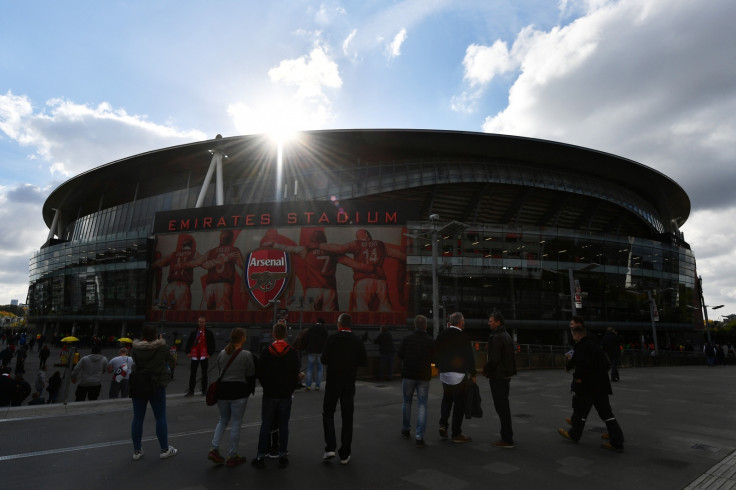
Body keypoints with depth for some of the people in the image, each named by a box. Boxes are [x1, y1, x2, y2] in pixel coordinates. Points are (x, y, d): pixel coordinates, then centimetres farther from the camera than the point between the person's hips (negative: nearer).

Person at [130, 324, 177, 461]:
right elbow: (170, 362, 0)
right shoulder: (162, 347, -14)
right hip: (157, 386, -3)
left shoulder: (136, 348, -7)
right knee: (160, 418, 7)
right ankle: (165, 450, 17)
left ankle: (137, 451, 23)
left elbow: (134, 361, 8)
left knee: (137, 418, 14)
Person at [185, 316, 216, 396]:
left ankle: (204, 390, 15)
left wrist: (210, 353, -9)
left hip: (204, 356, -2)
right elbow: (189, 342, 8)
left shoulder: (209, 333, -1)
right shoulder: (194, 332, 6)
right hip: (194, 355, 2)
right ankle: (191, 390, 17)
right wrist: (188, 352, -1)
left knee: (204, 373, 6)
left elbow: (212, 344, -1)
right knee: (192, 373, 7)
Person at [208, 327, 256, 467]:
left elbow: (219, 371, 13)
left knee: (223, 420, 23)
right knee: (236, 424, 8)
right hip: (239, 391, -5)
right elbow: (251, 373, -5)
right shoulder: (246, 354, -13)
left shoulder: (222, 353, 2)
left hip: (222, 389, 5)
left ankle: (214, 449, 14)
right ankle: (232, 457, 17)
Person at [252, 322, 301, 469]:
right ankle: (282, 456, 14)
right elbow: (296, 375, -3)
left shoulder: (266, 352, -7)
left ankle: (261, 457, 13)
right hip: (286, 396, 0)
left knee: (265, 425, 9)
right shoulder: (292, 353, -7)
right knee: (283, 425, 9)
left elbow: (259, 374, -1)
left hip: (269, 395, 0)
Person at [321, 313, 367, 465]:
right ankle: (345, 454, 16)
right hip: (349, 383, 2)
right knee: (347, 418, 10)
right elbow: (363, 361, 1)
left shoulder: (332, 338, -11)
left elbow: (325, 360, -14)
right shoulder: (357, 341, -3)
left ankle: (330, 448, 4)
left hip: (333, 382, -2)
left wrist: (333, 360, 7)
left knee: (328, 414, 14)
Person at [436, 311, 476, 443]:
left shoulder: (442, 335, 1)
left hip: (444, 373, 5)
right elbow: (469, 357, -12)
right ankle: (456, 434, 12)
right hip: (459, 374, -5)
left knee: (447, 399, 22)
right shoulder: (463, 337, -15)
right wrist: (473, 374, -1)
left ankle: (443, 424, 11)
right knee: (459, 403, 5)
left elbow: (437, 353, 8)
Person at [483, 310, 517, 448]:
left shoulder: (497, 337, -18)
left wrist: (485, 370, -7)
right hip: (506, 375, 10)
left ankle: (507, 439, 3)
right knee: (504, 406, 18)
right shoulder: (507, 336, 13)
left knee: (501, 407, -3)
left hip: (498, 377, -10)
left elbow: (494, 359, -24)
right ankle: (507, 436, 27)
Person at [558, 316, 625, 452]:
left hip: (586, 387, -8)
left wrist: (578, 377, -14)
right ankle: (617, 442, 9)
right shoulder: (594, 345, 10)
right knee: (606, 413, 10)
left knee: (580, 410, 9)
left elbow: (584, 366, -30)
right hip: (601, 386, 8)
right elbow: (606, 364, 18)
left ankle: (574, 434, 25)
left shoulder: (581, 348, -19)